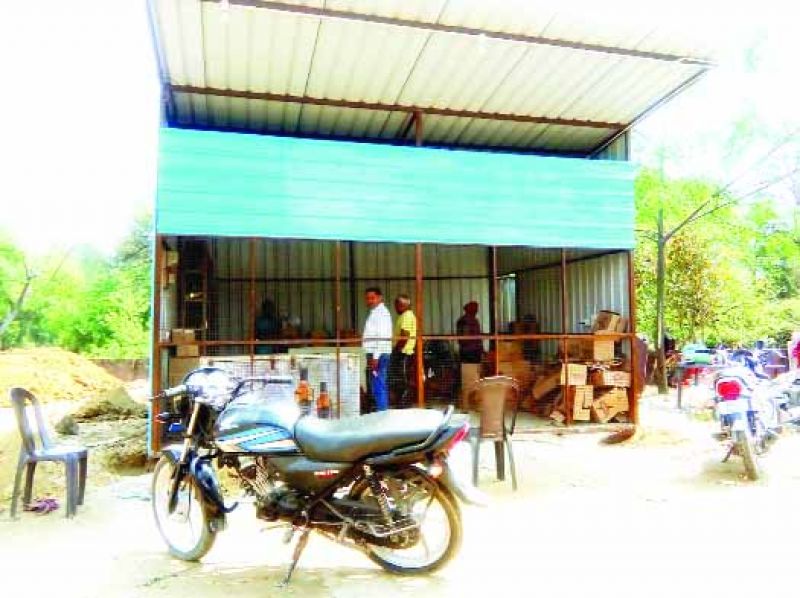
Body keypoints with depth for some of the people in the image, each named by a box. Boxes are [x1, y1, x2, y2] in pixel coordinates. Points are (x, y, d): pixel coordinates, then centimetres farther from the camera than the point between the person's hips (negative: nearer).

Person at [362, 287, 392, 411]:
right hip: (374, 354, 10)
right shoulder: (374, 312, 19)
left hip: (378, 355, -10)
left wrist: (376, 357, -22)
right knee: (376, 387, 14)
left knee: (378, 387, -8)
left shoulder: (381, 313, -10)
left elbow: (382, 337, -18)